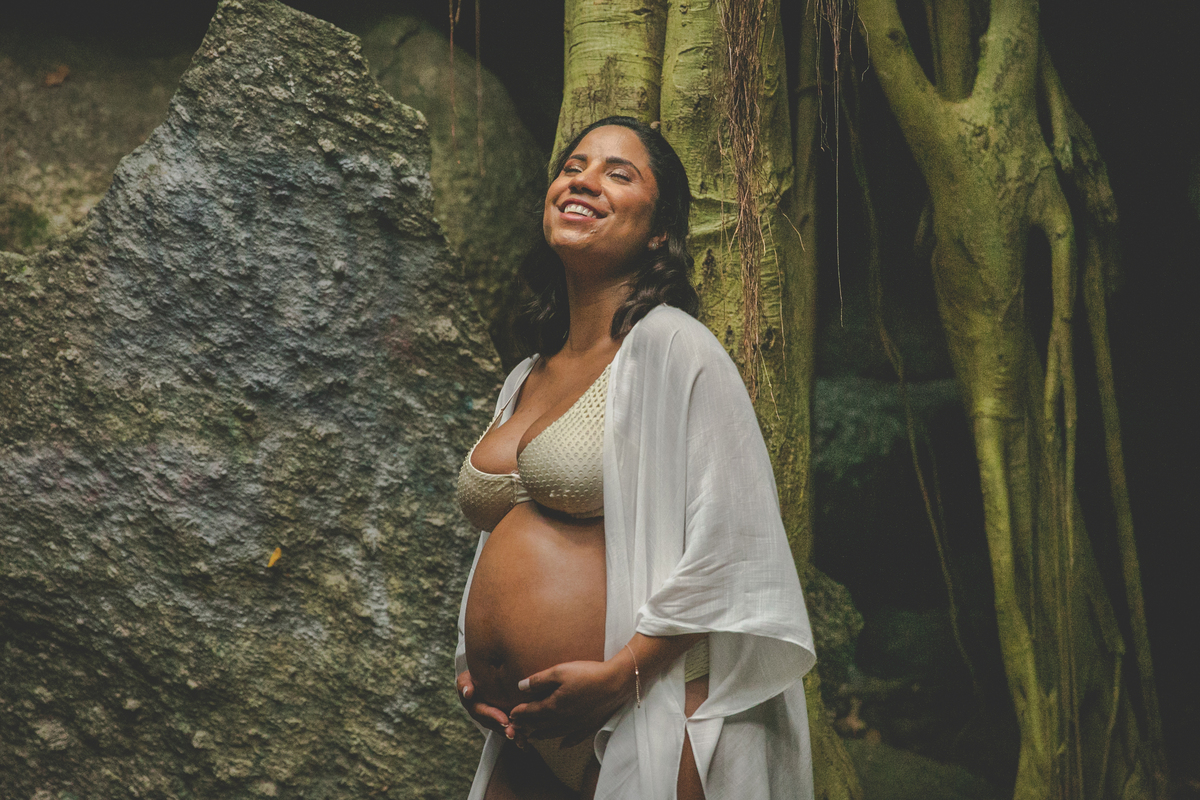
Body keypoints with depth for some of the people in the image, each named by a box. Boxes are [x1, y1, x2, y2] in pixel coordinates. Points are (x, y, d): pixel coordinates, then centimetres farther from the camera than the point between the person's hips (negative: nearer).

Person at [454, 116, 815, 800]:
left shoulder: (671, 346, -8)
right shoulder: (524, 381, 15)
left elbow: (731, 541, -15)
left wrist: (620, 674, -19)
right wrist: (470, 665, 9)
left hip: (644, 734, -7)